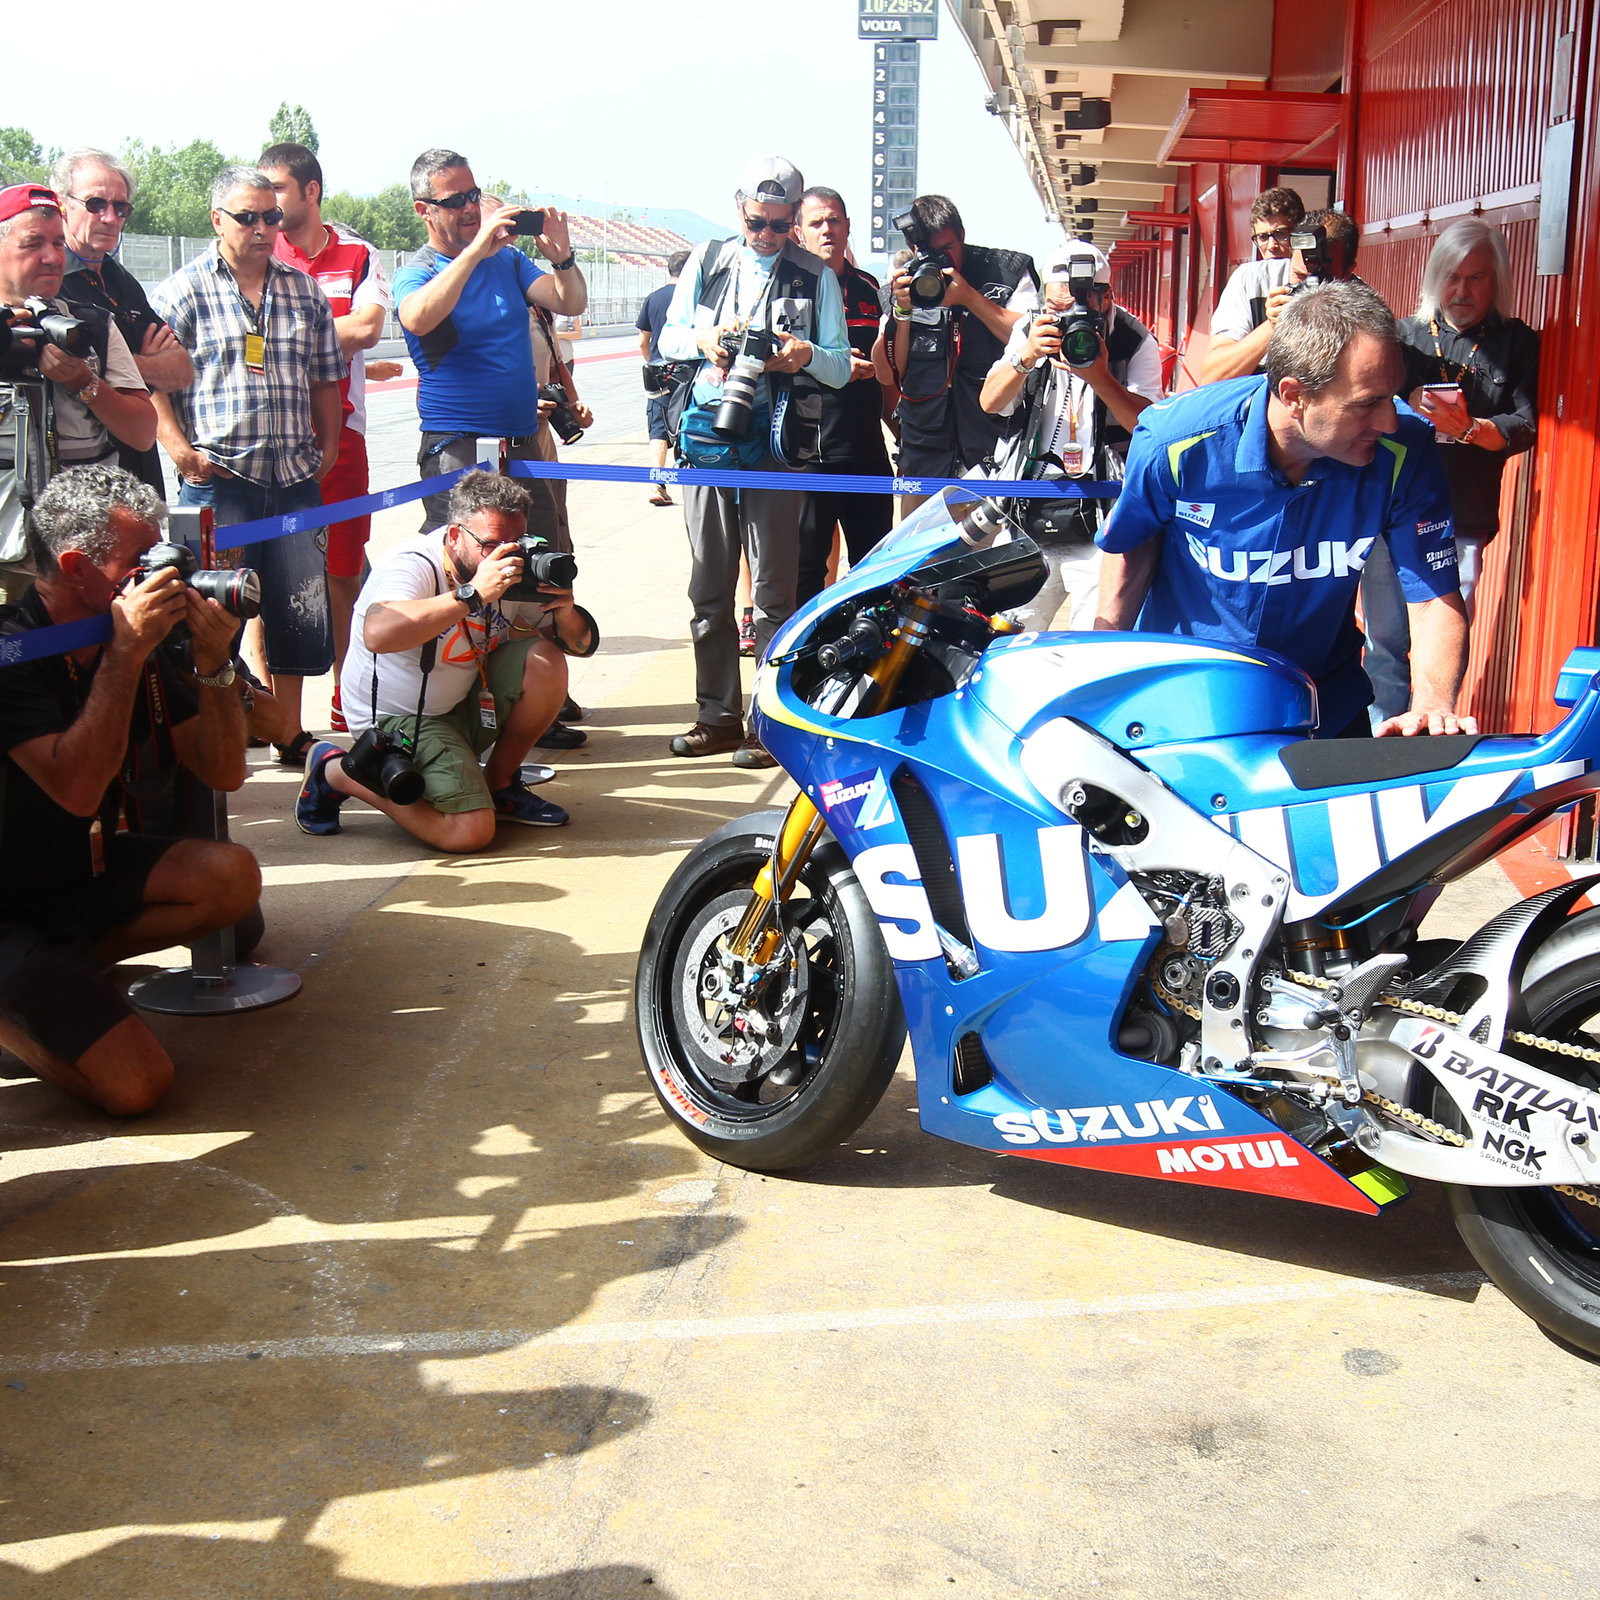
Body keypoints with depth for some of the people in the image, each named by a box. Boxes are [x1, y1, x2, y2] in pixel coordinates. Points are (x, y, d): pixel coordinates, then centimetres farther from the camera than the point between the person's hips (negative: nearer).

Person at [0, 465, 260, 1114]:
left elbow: (224, 772, -1)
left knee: (231, 876, -18)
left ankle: (66, 969, 1)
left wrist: (212, 665, -16)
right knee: (135, 1082, -21)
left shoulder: (139, 639, -2)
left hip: (89, 868, 8)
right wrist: (125, 653, -33)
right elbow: (78, 790, -34)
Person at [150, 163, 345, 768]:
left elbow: (325, 378, 20)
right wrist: (181, 451, -12)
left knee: (301, 607, 7)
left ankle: (291, 733, 19)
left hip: (296, 478, 5)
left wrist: (327, 447, 11)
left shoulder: (304, 291, 15)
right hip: (218, 477, -4)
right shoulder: (182, 291, 0)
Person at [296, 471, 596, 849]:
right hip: (396, 718, -7)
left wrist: (565, 612, -24)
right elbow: (378, 634, -46)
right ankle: (337, 772, 1)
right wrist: (473, 594, -44)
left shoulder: (515, 570, -4)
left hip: (466, 702, 7)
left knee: (546, 660, -16)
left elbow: (583, 644, 0)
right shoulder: (414, 565, -24)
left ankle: (500, 785, 4)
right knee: (470, 832, -21)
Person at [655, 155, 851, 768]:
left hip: (775, 444, -3)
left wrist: (807, 354, -16)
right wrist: (704, 340, -6)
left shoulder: (816, 277, 7)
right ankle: (718, 716, 14)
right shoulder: (706, 261, 13)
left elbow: (841, 368, 6)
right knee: (709, 585, 5)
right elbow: (667, 337, 15)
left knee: (773, 588, -2)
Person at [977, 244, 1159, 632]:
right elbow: (990, 402, -2)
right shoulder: (1030, 330, 9)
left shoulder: (1136, 342, -1)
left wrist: (1099, 377, -23)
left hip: (1100, 516, -3)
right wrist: (1026, 356, -18)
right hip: (1028, 511, 3)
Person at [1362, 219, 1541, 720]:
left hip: (1464, 522, -1)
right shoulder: (1404, 335, 13)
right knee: (1385, 640, 1)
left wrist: (1470, 427, -20)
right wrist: (1411, 406, -14)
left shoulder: (1517, 343, 9)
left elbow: (1526, 426, -1)